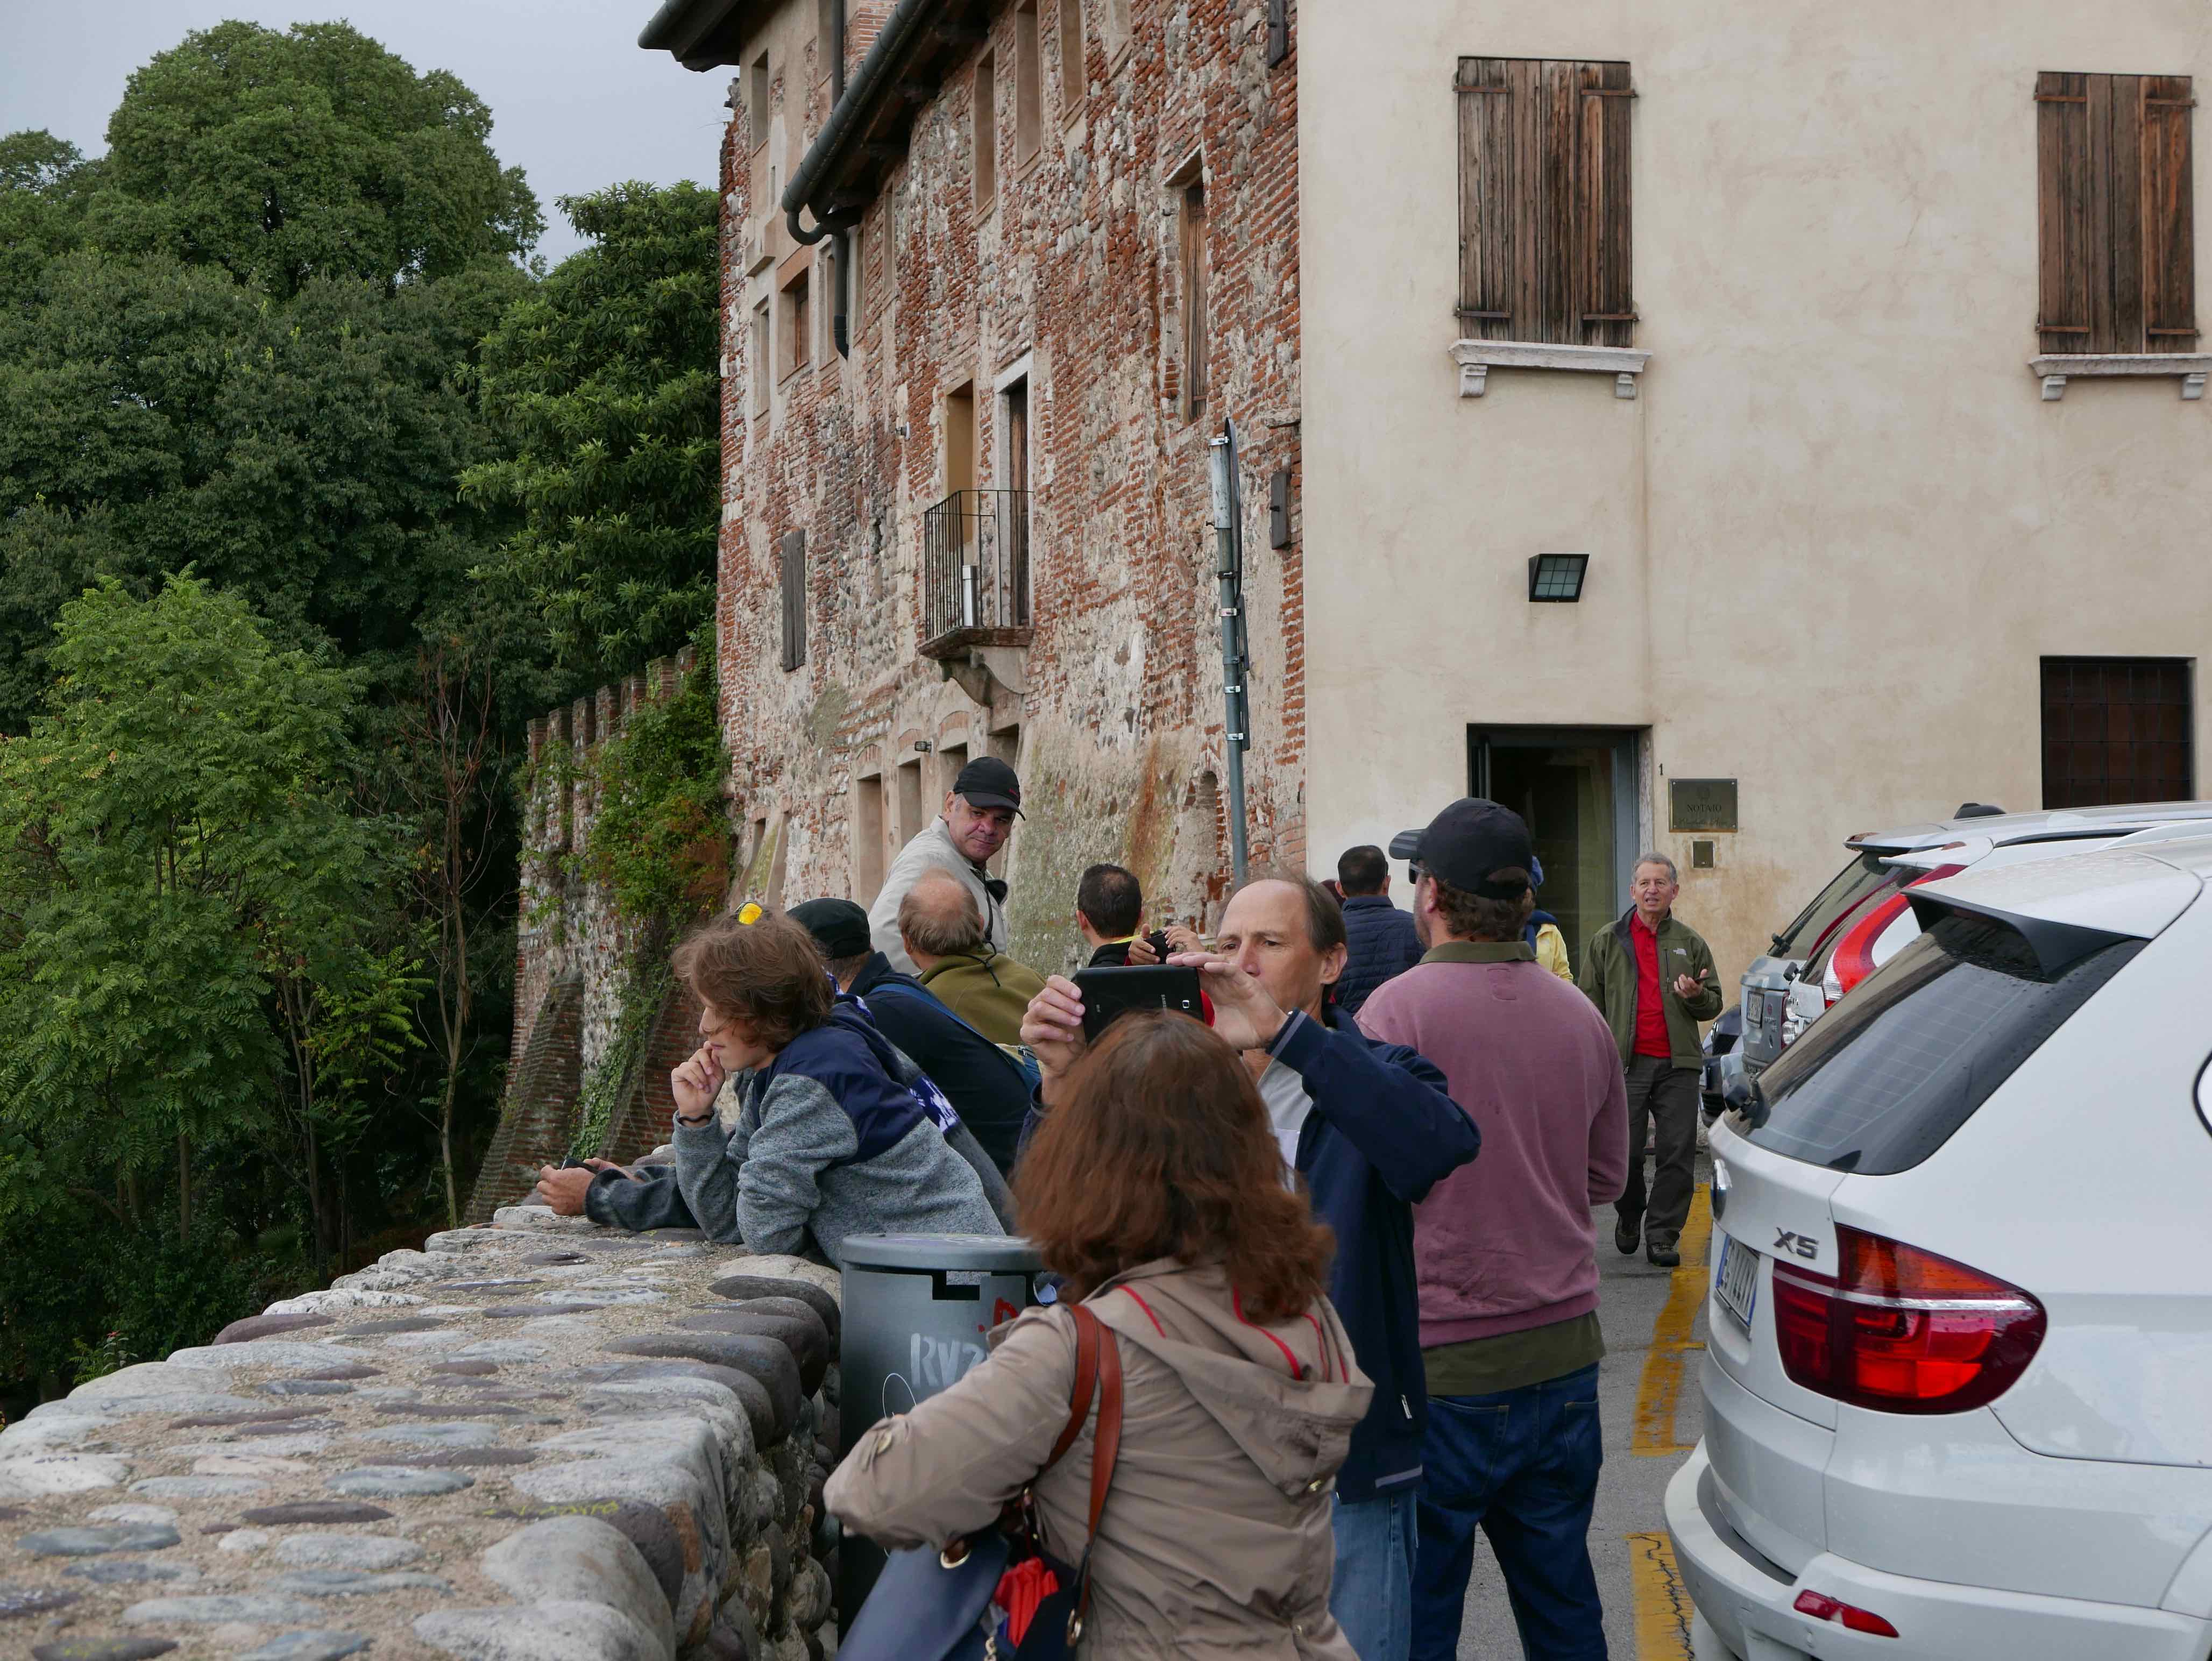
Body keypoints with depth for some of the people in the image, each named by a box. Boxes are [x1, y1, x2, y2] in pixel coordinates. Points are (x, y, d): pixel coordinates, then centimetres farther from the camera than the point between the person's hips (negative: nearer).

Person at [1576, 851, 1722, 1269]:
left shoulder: (1690, 943, 13)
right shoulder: (1607, 942, 8)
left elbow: (1714, 1004, 17)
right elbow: (1590, 1005, 9)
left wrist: (1697, 996, -7)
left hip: (1677, 1064, 1)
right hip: (1626, 1062, -1)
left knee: (1678, 1154, -3)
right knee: (1625, 1152, -1)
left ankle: (1662, 1235, 6)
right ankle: (1629, 1217, 25)